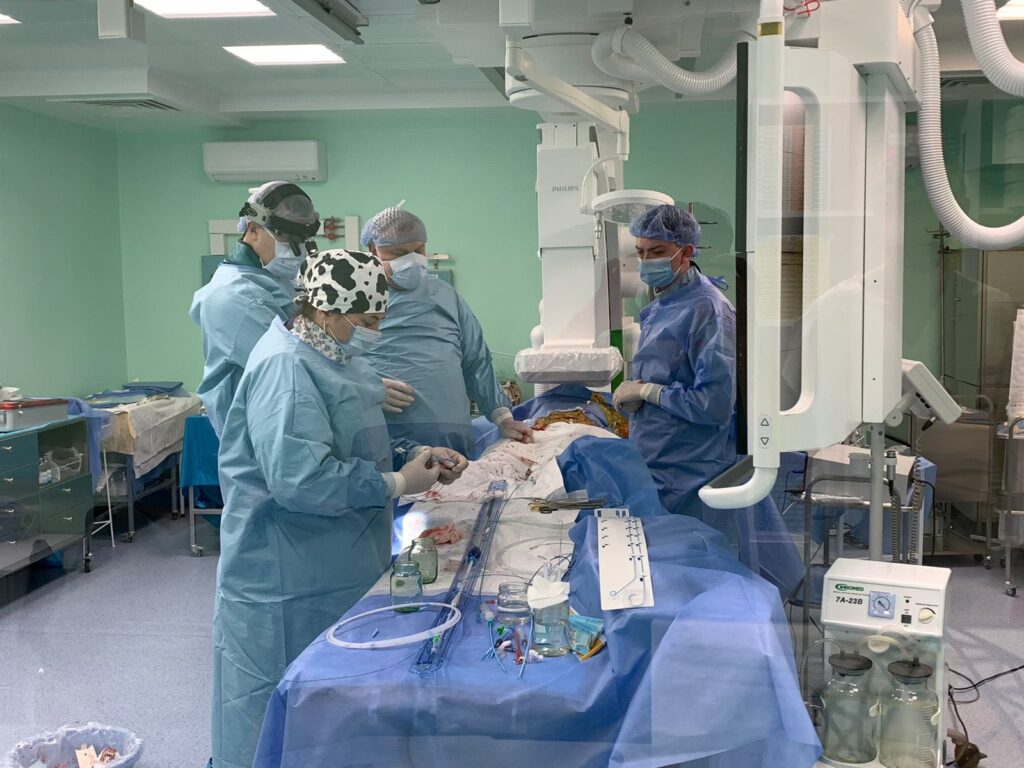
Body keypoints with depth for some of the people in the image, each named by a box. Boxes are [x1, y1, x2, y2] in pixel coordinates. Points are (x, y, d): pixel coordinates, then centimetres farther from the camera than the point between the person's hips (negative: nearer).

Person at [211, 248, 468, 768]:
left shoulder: (334, 356, 10)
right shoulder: (285, 368, -22)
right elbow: (302, 478, -31)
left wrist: (415, 455, 2)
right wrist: (398, 484, -22)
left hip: (338, 569, 10)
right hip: (289, 584, -10)